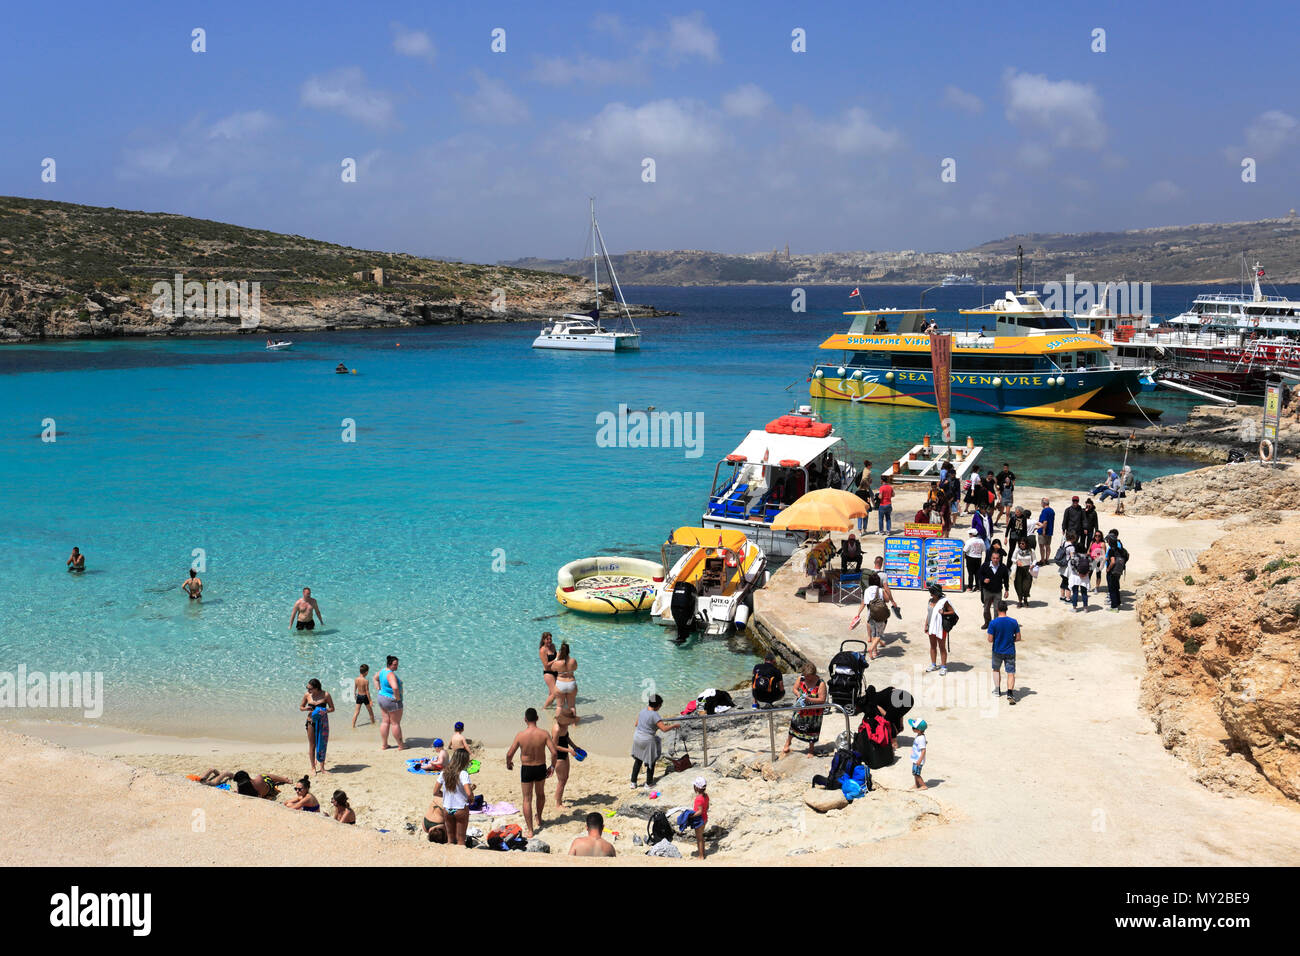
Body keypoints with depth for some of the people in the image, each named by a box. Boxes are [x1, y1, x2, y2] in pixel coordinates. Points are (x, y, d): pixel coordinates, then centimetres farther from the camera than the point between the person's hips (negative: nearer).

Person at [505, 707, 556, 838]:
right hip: (541, 768, 2)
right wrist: (552, 766, 1)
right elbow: (554, 752, -16)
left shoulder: (520, 735, -16)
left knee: (527, 799, 7)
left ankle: (529, 830, 7)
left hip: (526, 769, -2)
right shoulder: (544, 734, -14)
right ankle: (539, 819, 47)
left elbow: (509, 754, -11)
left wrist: (508, 763, 11)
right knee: (540, 794, 27)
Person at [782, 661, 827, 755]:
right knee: (794, 724, 18)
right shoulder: (801, 678, -13)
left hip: (814, 713, -4)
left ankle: (811, 749, 34)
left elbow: (822, 700, -25)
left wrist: (809, 699, -35)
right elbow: (795, 689, 0)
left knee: (812, 730, 10)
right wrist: (798, 695, -22)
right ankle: (787, 743, 43)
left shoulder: (821, 683, -25)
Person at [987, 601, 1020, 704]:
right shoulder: (1014, 622, -9)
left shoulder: (993, 623, -14)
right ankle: (1010, 693, -17)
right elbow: (1018, 638, -3)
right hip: (1010, 652, 0)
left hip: (997, 651, 0)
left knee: (996, 669, 24)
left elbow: (990, 640, -12)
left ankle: (997, 690, 28)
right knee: (1011, 673, 2)